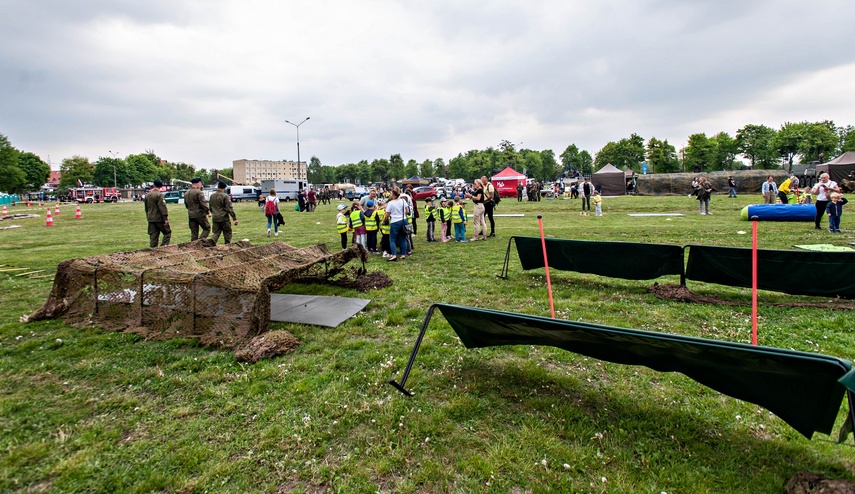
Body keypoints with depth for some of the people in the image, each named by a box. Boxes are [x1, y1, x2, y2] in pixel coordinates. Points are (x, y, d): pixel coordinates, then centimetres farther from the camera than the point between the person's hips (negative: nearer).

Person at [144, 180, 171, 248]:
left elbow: (146, 208, 20)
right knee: (167, 232, 3)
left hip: (151, 219, 7)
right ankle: (163, 247, -7)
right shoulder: (159, 195, -14)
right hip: (159, 219, -7)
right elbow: (162, 207, -17)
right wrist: (165, 218, -16)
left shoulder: (147, 195, 12)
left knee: (153, 236, 9)